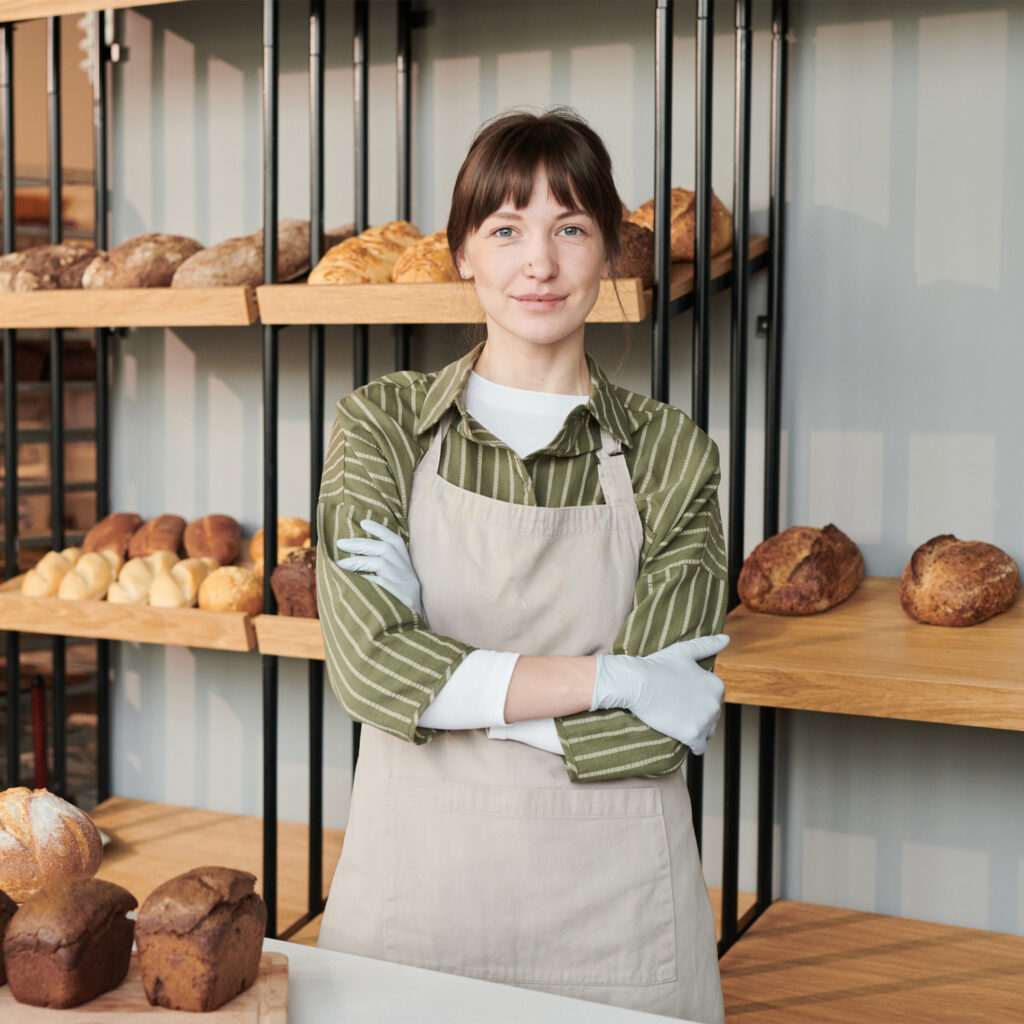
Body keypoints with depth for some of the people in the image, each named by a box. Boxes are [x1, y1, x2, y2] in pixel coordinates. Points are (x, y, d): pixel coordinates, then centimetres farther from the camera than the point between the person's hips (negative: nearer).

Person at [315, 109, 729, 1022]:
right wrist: (608, 678, -16)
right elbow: (370, 665, -14)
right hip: (416, 874, 1)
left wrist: (451, 675, -15)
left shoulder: (673, 455, -4)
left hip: (610, 893, 0)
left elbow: (654, 734, -11)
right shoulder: (383, 424, -2)